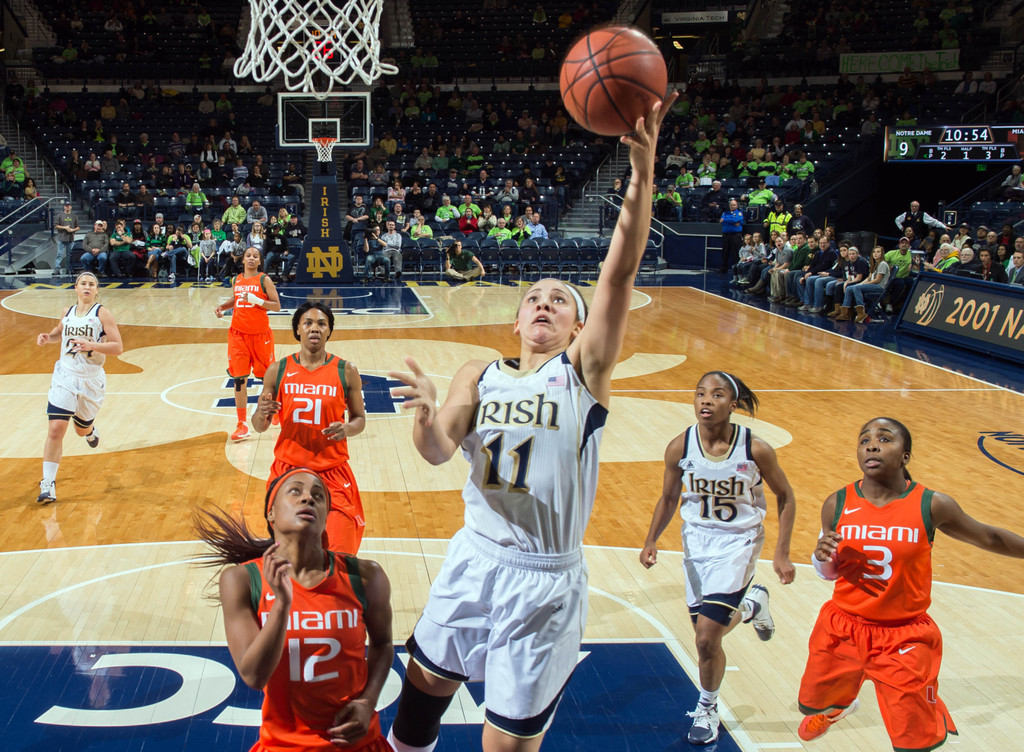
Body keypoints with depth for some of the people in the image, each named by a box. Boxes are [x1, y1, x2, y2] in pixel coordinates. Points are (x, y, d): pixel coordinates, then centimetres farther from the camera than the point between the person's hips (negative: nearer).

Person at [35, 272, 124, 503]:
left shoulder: (102, 314, -9)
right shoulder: (67, 313, 4)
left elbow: (118, 347, -14)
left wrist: (92, 345, -29)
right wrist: (48, 337, 4)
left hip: (91, 379, -1)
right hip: (65, 376, 2)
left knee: (82, 429, 17)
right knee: (56, 429, -12)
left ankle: (90, 430, 57)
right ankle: (48, 484, -6)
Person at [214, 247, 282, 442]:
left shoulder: (264, 280, -6)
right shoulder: (236, 280, 7)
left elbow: (277, 306, -10)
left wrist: (256, 300, -22)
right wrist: (222, 307, 7)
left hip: (260, 334, -3)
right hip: (238, 334, 3)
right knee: (239, 378, -2)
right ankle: (242, 424, 2)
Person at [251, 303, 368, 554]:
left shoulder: (346, 371, -1)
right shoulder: (278, 370, 1)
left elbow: (359, 418, 8)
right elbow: (259, 427, 7)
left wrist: (347, 429, -14)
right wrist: (262, 413, -16)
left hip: (333, 473, -1)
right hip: (288, 469, 1)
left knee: (337, 553, -9)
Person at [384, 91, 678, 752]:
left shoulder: (583, 370, -7)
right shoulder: (479, 375, 4)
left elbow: (620, 274, -21)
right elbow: (439, 453, -10)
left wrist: (643, 169, -33)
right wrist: (427, 418, -33)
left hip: (546, 580, -4)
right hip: (475, 559, 4)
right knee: (424, 682, 22)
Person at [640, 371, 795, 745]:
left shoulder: (756, 449, -18)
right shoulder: (680, 447, -12)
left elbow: (785, 497, -3)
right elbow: (669, 498, 4)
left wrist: (782, 553, -5)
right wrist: (651, 541, -8)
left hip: (738, 542, -3)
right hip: (697, 540, 4)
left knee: (706, 637, -12)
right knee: (708, 635, 11)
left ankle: (707, 707, 16)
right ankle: (751, 606, 45)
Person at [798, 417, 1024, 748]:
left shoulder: (931, 505, -13)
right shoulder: (837, 505, -8)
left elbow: (988, 538, 3)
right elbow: (829, 573, 3)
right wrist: (822, 556, -19)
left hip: (905, 639, -2)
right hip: (842, 629, 3)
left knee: (916, 741, -1)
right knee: (813, 704, 24)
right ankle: (837, 708, 59)